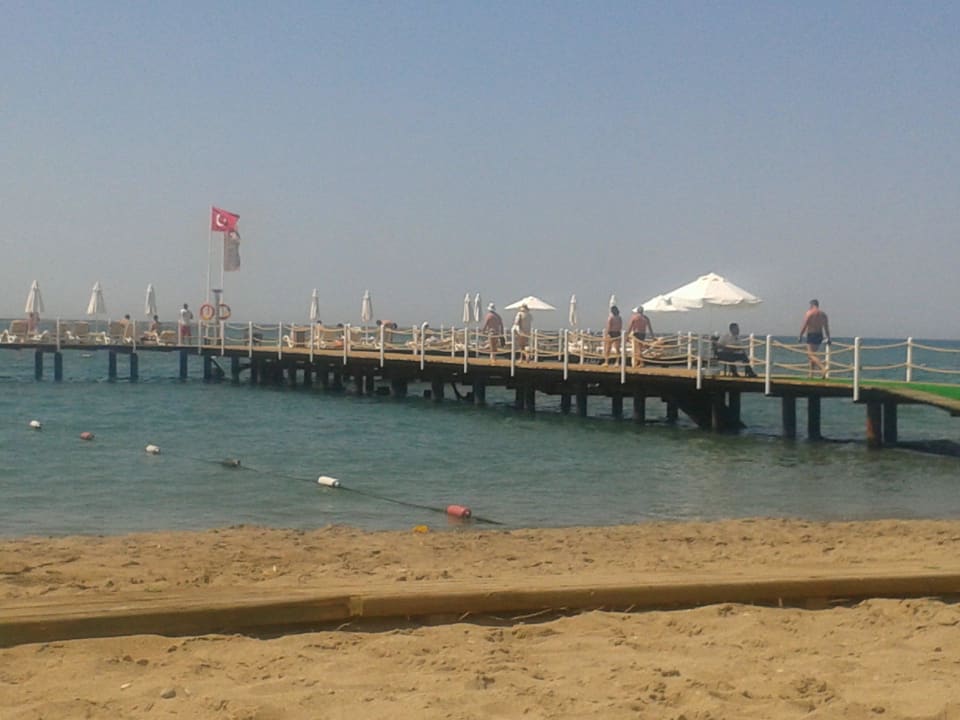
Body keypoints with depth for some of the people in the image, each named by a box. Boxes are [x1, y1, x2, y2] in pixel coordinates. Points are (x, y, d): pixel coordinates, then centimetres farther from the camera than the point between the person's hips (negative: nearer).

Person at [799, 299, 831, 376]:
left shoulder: (809, 313, -5)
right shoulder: (823, 314, 12)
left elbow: (804, 326, -11)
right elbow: (826, 328, 9)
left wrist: (800, 336, -4)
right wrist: (828, 338, 12)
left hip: (811, 335, -7)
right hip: (820, 335, 7)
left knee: (811, 355, -11)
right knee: (812, 355, 16)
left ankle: (823, 369, -30)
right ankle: (811, 375, 15)